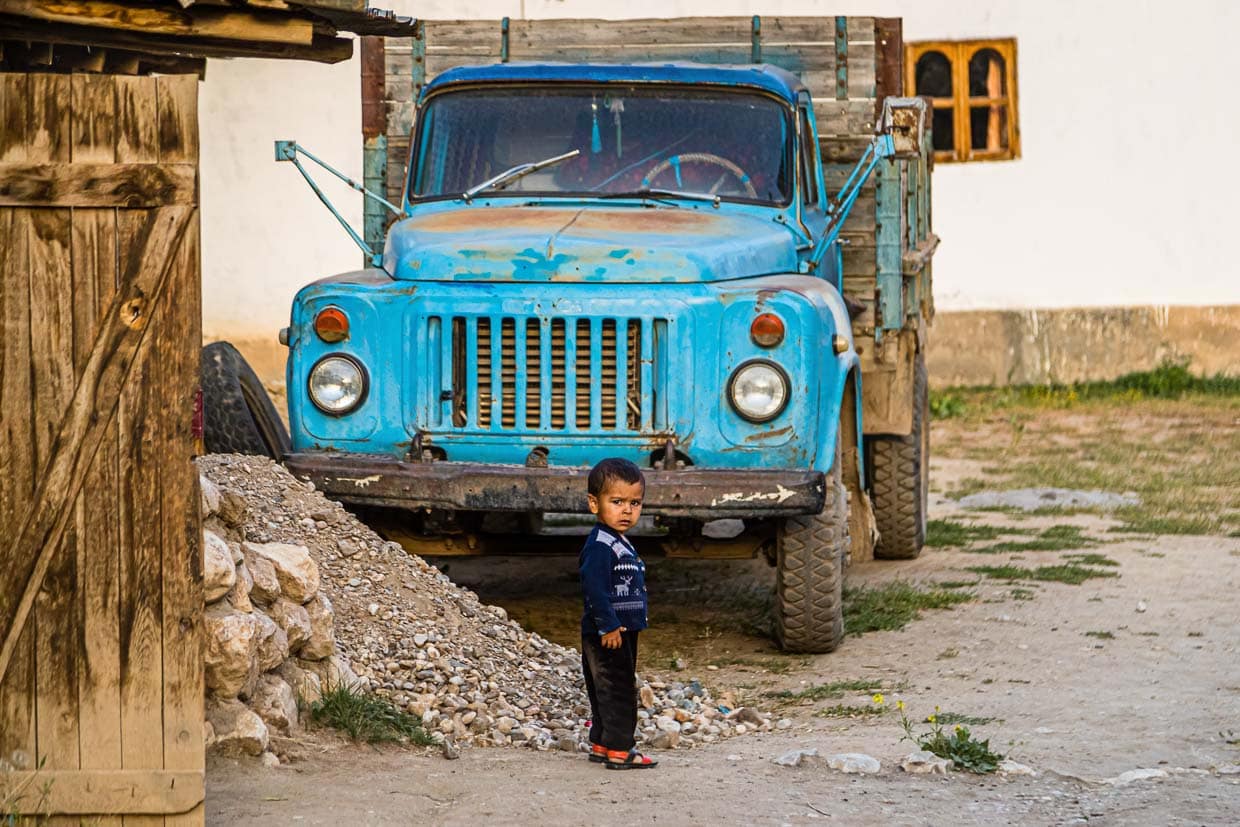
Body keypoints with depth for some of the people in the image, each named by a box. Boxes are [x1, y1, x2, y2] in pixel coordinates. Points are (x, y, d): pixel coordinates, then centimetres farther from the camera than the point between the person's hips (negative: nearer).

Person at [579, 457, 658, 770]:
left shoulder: (620, 544, 15)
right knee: (617, 689, -8)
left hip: (622, 632, 10)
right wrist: (609, 626, -26)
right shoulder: (599, 546, -18)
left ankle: (601, 744, 24)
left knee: (609, 691, 16)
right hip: (606, 635, -10)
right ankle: (619, 750, -5)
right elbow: (594, 589, -25)